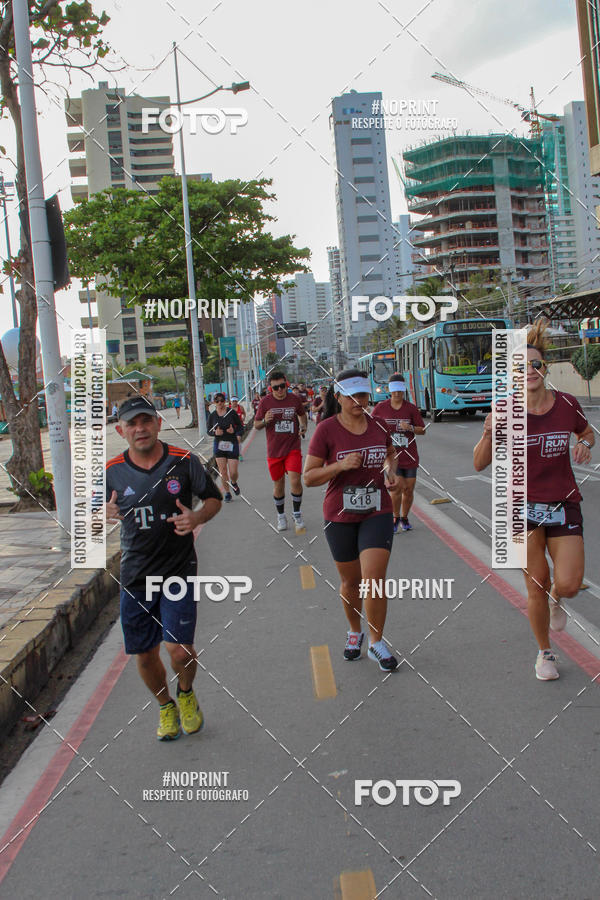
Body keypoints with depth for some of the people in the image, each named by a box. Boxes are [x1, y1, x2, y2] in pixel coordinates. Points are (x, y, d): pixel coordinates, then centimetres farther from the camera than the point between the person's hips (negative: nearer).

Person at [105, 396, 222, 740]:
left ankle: (186, 693, 23)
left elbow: (214, 499, 7)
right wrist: (104, 514, -14)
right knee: (145, 654, 8)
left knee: (180, 648, -12)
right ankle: (166, 706, 37)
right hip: (136, 575, 2)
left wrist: (197, 517, -15)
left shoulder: (184, 461, -5)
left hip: (179, 569, -2)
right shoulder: (112, 472, -1)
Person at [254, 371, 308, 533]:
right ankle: (281, 516, 29)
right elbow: (256, 425, 4)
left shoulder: (295, 399, -1)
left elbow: (302, 414, 20)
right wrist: (265, 421, -18)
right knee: (278, 485, 9)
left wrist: (303, 426, 0)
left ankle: (297, 515, 5)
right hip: (274, 450, 0)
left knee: (295, 480, -15)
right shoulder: (265, 402, -4)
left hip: (293, 448, 0)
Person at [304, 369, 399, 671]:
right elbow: (309, 477, -10)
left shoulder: (378, 425, 1)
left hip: (377, 513, 1)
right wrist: (340, 465, -24)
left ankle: (376, 643, 8)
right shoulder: (326, 430, -10)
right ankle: (355, 632, 38)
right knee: (350, 581, 13)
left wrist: (391, 469, 0)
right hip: (340, 516, -1)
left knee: (374, 580, -9)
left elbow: (391, 453, 22)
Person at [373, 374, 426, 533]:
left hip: (409, 455, 2)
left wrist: (411, 428, -16)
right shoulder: (381, 407, 0)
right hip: (391, 454, -2)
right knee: (397, 487, -14)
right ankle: (396, 518, 9)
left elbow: (422, 430, 2)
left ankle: (404, 518, 27)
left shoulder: (411, 408, 0)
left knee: (409, 490, 5)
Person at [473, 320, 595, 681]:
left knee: (569, 584, -10)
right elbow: (480, 464, -8)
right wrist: (489, 434, -26)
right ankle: (545, 653, 26)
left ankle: (555, 598, 30)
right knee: (536, 585, 2)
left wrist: (585, 444, -5)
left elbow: (587, 432, 18)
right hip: (523, 506, -1)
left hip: (564, 505, 1)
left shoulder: (567, 404, -4)